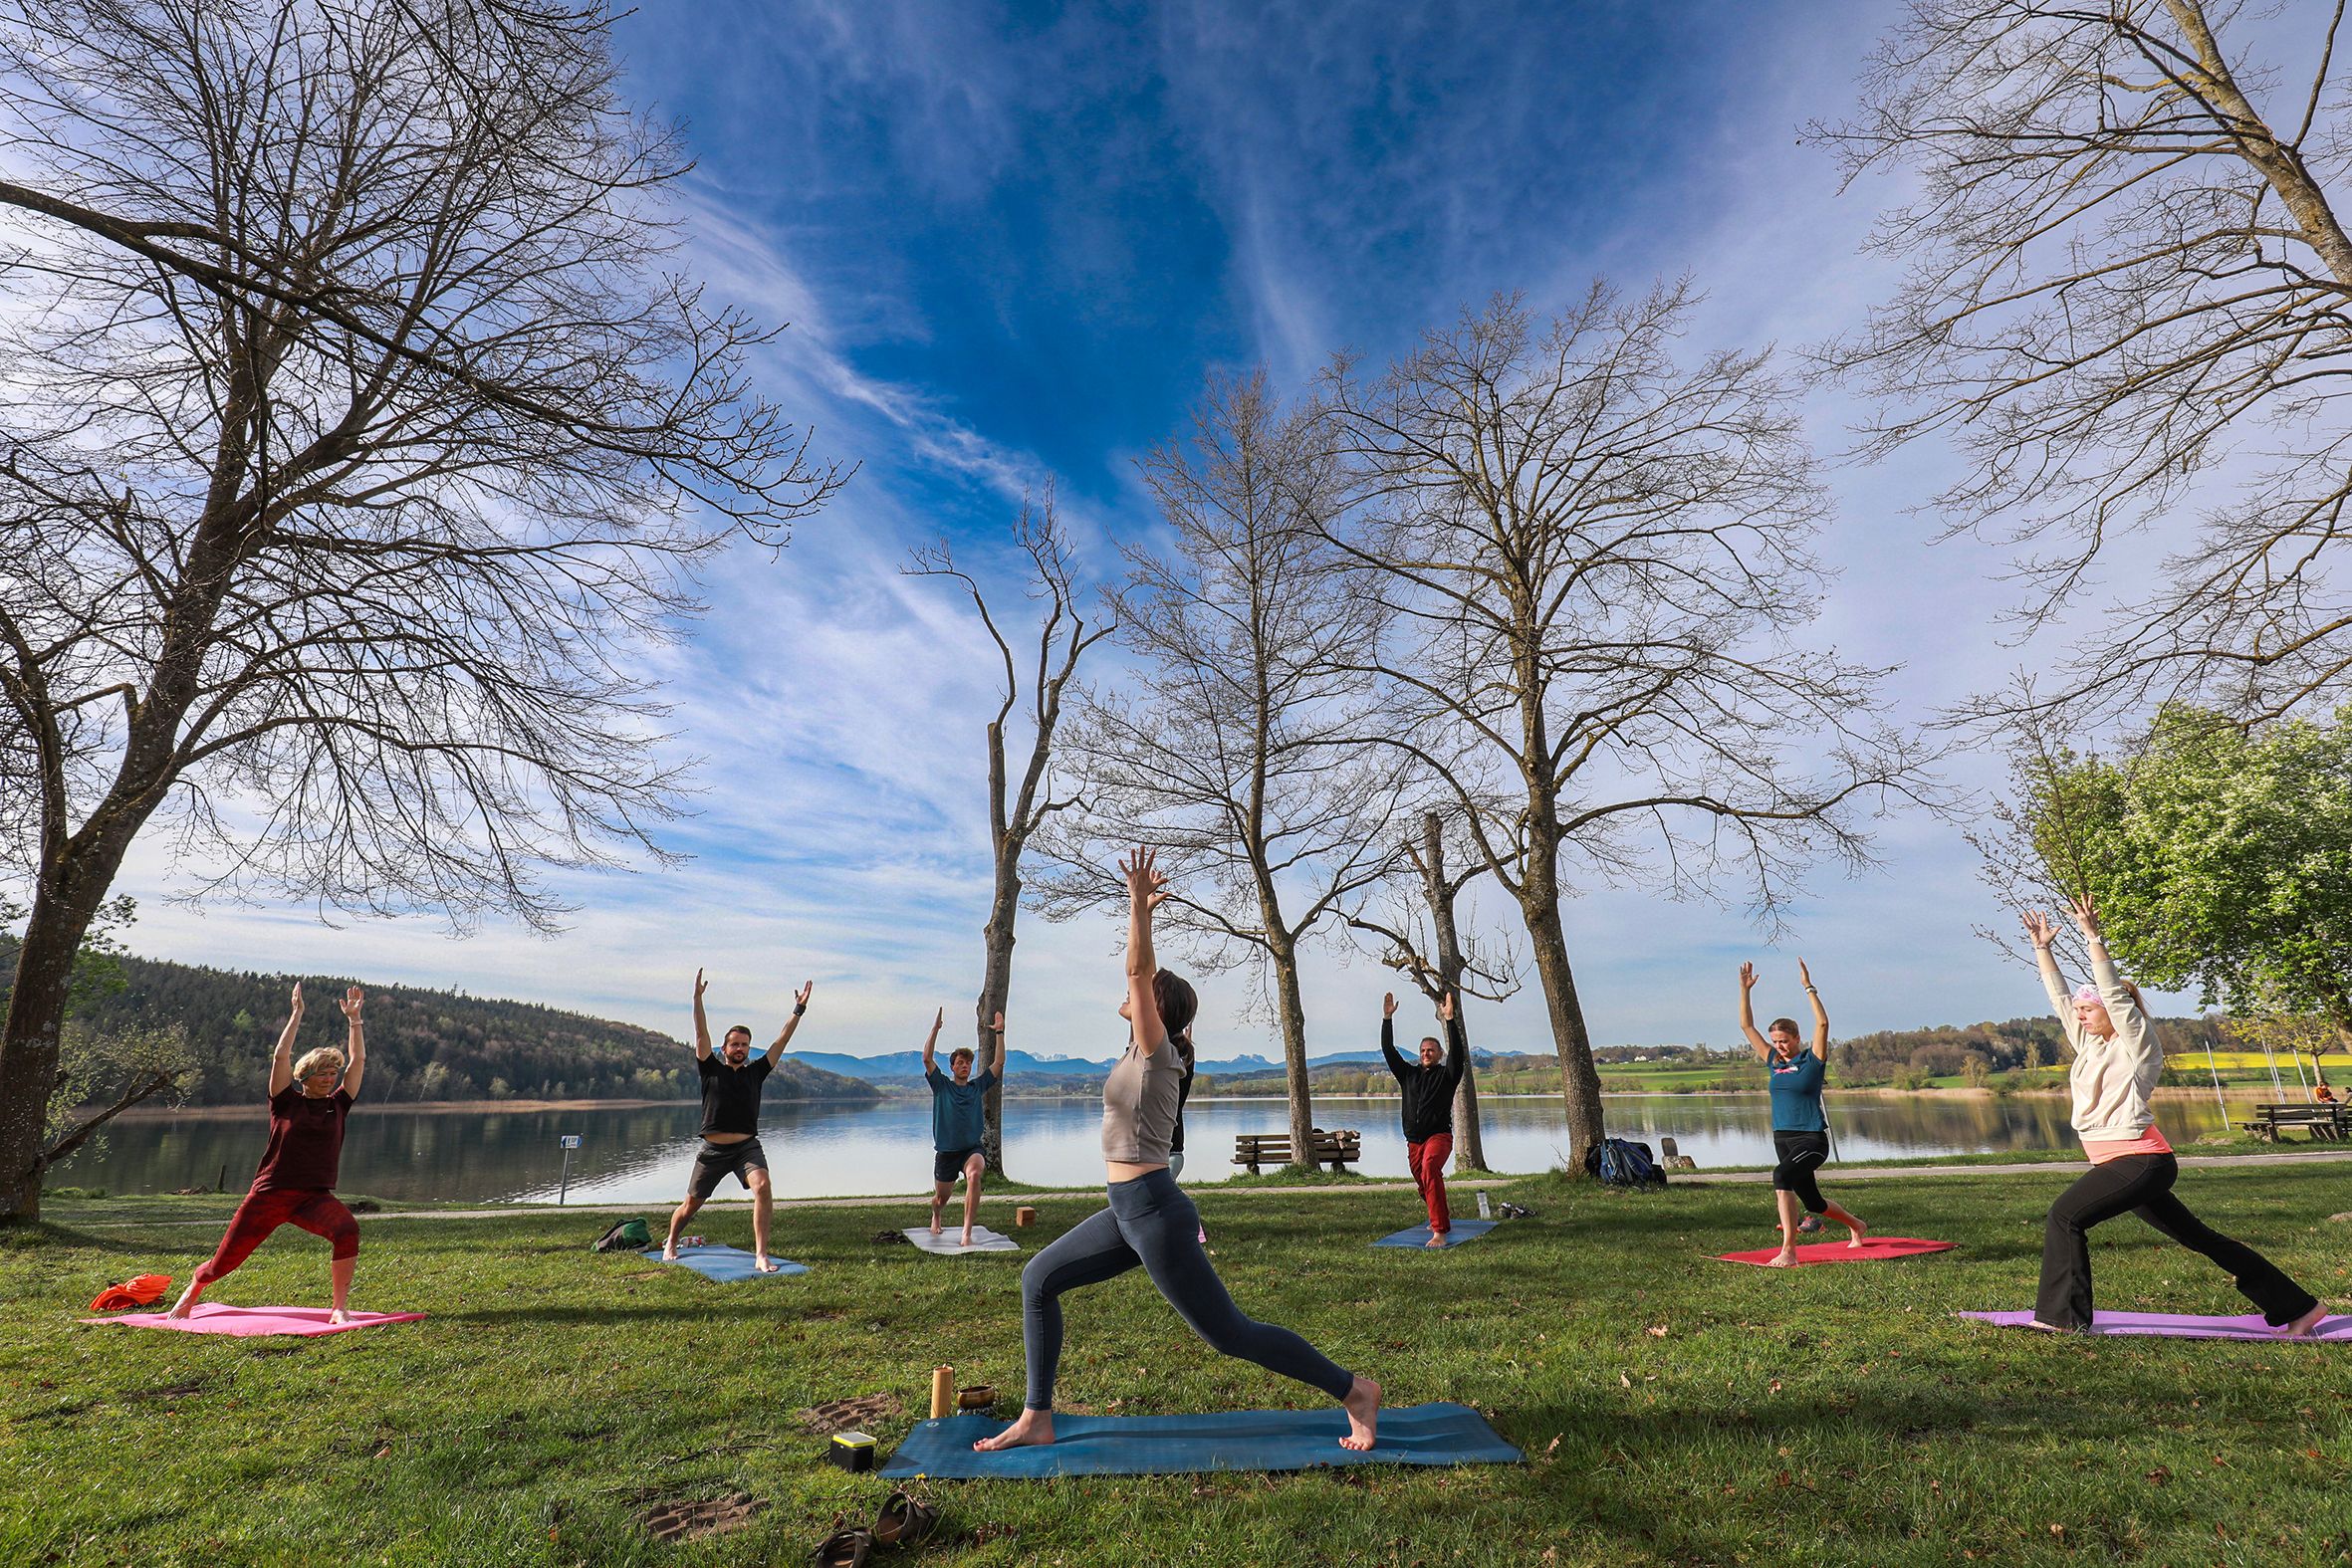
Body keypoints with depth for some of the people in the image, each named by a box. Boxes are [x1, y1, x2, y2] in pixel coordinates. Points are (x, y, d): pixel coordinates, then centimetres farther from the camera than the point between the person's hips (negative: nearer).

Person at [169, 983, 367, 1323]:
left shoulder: (338, 1105, 8)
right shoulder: (287, 1102, 2)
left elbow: (358, 1060, 5)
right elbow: (281, 1056, -8)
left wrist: (353, 1018, 5)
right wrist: (297, 1013, -8)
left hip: (315, 1196, 1)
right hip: (271, 1192, -1)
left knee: (348, 1231, -28)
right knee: (226, 1259, 10)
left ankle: (339, 1309, -20)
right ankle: (191, 1292, 48)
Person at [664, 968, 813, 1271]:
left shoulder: (755, 1072, 7)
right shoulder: (711, 1070, 3)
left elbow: (781, 1041, 3)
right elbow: (701, 1034, -6)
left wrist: (799, 1010, -4)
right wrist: (697, 998, -16)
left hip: (747, 1146, 0)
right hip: (714, 1150, 0)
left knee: (763, 1188, -25)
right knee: (691, 1204, 14)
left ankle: (761, 1256, -22)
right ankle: (670, 1244, 46)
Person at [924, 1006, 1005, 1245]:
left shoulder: (978, 1086, 8)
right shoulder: (941, 1086, 2)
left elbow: (999, 1062, 4)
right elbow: (927, 1058, -10)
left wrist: (999, 1032, -2)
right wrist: (936, 1028, -17)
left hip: (971, 1148, 0)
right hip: (945, 1151, 0)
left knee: (975, 1174, -32)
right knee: (941, 1197, 12)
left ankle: (966, 1233, -31)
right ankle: (935, 1217, 51)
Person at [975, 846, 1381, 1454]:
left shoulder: (1156, 1051, -12)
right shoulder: (1146, 1052, 9)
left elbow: (1139, 972, -24)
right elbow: (1142, 972, 17)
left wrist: (1138, 904, -26)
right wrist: (1140, 911, 19)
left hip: (1154, 1212, -9)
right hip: (1129, 1211, 9)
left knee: (1228, 1332, -1)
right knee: (1038, 1280, 11)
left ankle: (1353, 1390, 11)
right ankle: (1036, 1419, 19)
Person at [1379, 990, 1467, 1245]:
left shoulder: (1447, 1075, 0)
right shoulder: (1408, 1073, 11)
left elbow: (1457, 1051, -16)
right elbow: (1388, 1050, 5)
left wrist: (1449, 1019, -24)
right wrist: (1387, 1018, -2)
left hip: (1439, 1136, -6)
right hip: (1414, 1140, 6)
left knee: (1430, 1170, -33)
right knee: (1424, 1185, 18)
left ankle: (1440, 1232, -37)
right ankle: (1443, 1214, 49)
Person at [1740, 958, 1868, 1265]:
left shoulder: (1812, 1060, -5)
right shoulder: (1773, 1061, 9)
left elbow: (1822, 1023, -19)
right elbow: (1747, 1026, 10)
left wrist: (1808, 987, -21)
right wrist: (1745, 989, 4)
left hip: (1812, 1138, -7)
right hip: (1782, 1138, 7)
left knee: (1781, 1175, -32)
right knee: (1812, 1202, 19)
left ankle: (1788, 1251, -30)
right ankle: (1856, 1226, 50)